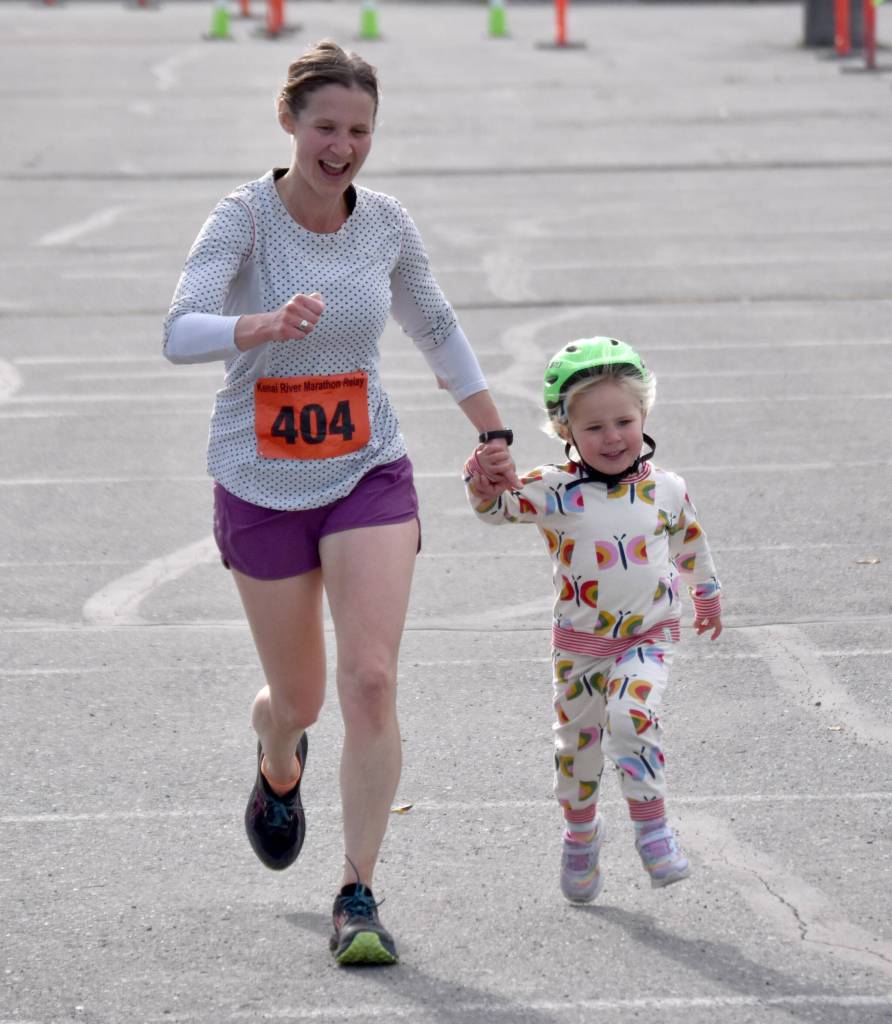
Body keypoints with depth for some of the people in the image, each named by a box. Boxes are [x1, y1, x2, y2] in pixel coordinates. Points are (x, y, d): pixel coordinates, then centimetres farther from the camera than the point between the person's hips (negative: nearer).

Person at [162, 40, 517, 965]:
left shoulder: (387, 225, -2)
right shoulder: (244, 218, -14)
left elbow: (435, 329, 17)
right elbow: (180, 334, -28)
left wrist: (493, 433, 20)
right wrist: (267, 325, -47)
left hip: (369, 474, 2)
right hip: (262, 487, -1)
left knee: (370, 681, -15)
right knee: (299, 698, 11)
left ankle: (358, 898, -7)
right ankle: (278, 769, 50)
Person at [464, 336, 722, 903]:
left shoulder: (666, 489, -4)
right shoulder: (555, 492, -12)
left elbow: (691, 543, 16)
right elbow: (500, 505, -28)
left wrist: (707, 594, 31)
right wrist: (487, 484, -51)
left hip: (649, 636, -1)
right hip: (579, 642, 1)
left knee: (633, 718, -26)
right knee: (577, 744, 13)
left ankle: (652, 826, -13)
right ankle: (581, 835, 39)